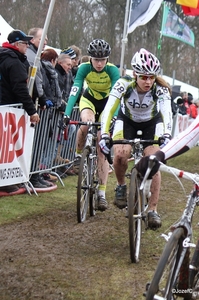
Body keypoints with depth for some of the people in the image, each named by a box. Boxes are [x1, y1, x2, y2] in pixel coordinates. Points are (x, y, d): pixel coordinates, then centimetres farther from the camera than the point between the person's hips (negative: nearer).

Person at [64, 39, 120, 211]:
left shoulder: (113, 71, -27)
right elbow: (75, 91, -32)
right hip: (89, 99, 1)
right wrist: (67, 114, -45)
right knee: (87, 124, -36)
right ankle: (78, 155, -7)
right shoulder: (84, 68, -24)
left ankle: (102, 193, -6)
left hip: (106, 103, -1)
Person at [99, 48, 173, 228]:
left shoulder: (160, 89, -30)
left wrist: (166, 136, -61)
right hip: (127, 120, 0)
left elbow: (167, 112, -42)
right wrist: (104, 135, -53)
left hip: (152, 123, 0)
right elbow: (109, 109, -38)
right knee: (120, 154, -27)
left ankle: (153, 210, -6)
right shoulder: (124, 84, -31)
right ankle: (121, 186, 3)